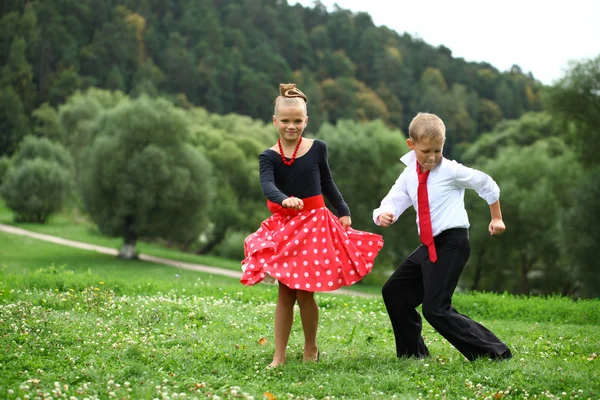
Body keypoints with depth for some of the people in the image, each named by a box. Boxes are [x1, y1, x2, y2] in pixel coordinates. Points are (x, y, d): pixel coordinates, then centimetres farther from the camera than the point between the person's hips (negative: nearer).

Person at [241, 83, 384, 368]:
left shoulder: (317, 148, -1)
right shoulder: (269, 157, -4)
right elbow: (267, 186, -23)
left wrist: (343, 211, 8)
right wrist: (285, 199, -42)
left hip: (314, 224, -1)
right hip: (283, 226, 1)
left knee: (304, 293, 0)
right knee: (284, 293, 5)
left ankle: (311, 349, 22)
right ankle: (279, 357, 11)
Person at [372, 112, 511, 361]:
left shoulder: (451, 171, -9)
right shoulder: (409, 176, 8)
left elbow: (486, 184, 1)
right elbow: (393, 201, 2)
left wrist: (496, 218, 11)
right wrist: (383, 215, -22)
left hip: (452, 243, -8)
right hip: (429, 246, 8)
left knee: (435, 309, -15)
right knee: (394, 292, 12)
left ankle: (494, 352, -11)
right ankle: (412, 353, 22)